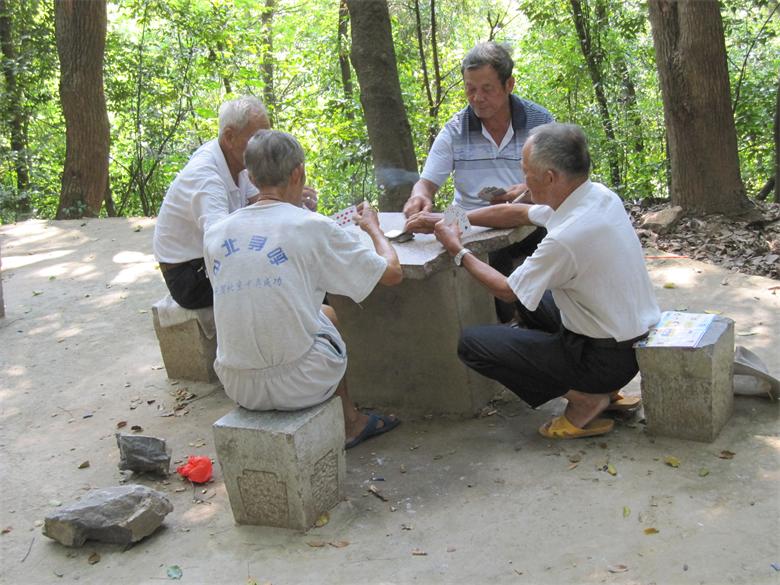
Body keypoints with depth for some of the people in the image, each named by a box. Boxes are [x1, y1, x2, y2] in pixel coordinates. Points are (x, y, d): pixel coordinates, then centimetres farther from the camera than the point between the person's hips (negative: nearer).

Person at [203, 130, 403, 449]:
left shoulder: (214, 234, 3)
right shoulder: (313, 227, -9)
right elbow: (392, 272, 0)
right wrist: (373, 227, 21)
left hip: (238, 387, 5)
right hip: (299, 383, -4)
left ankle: (351, 422, 39)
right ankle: (349, 422, 39)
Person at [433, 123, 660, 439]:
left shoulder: (566, 238, -28)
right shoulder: (598, 194, -3)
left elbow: (507, 290, -11)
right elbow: (517, 212, 12)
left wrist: (458, 250, 1)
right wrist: (451, 219, 15)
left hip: (607, 358, -8)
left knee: (471, 343, -6)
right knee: (529, 297, 27)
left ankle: (583, 399, -2)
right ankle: (603, 391, 17)